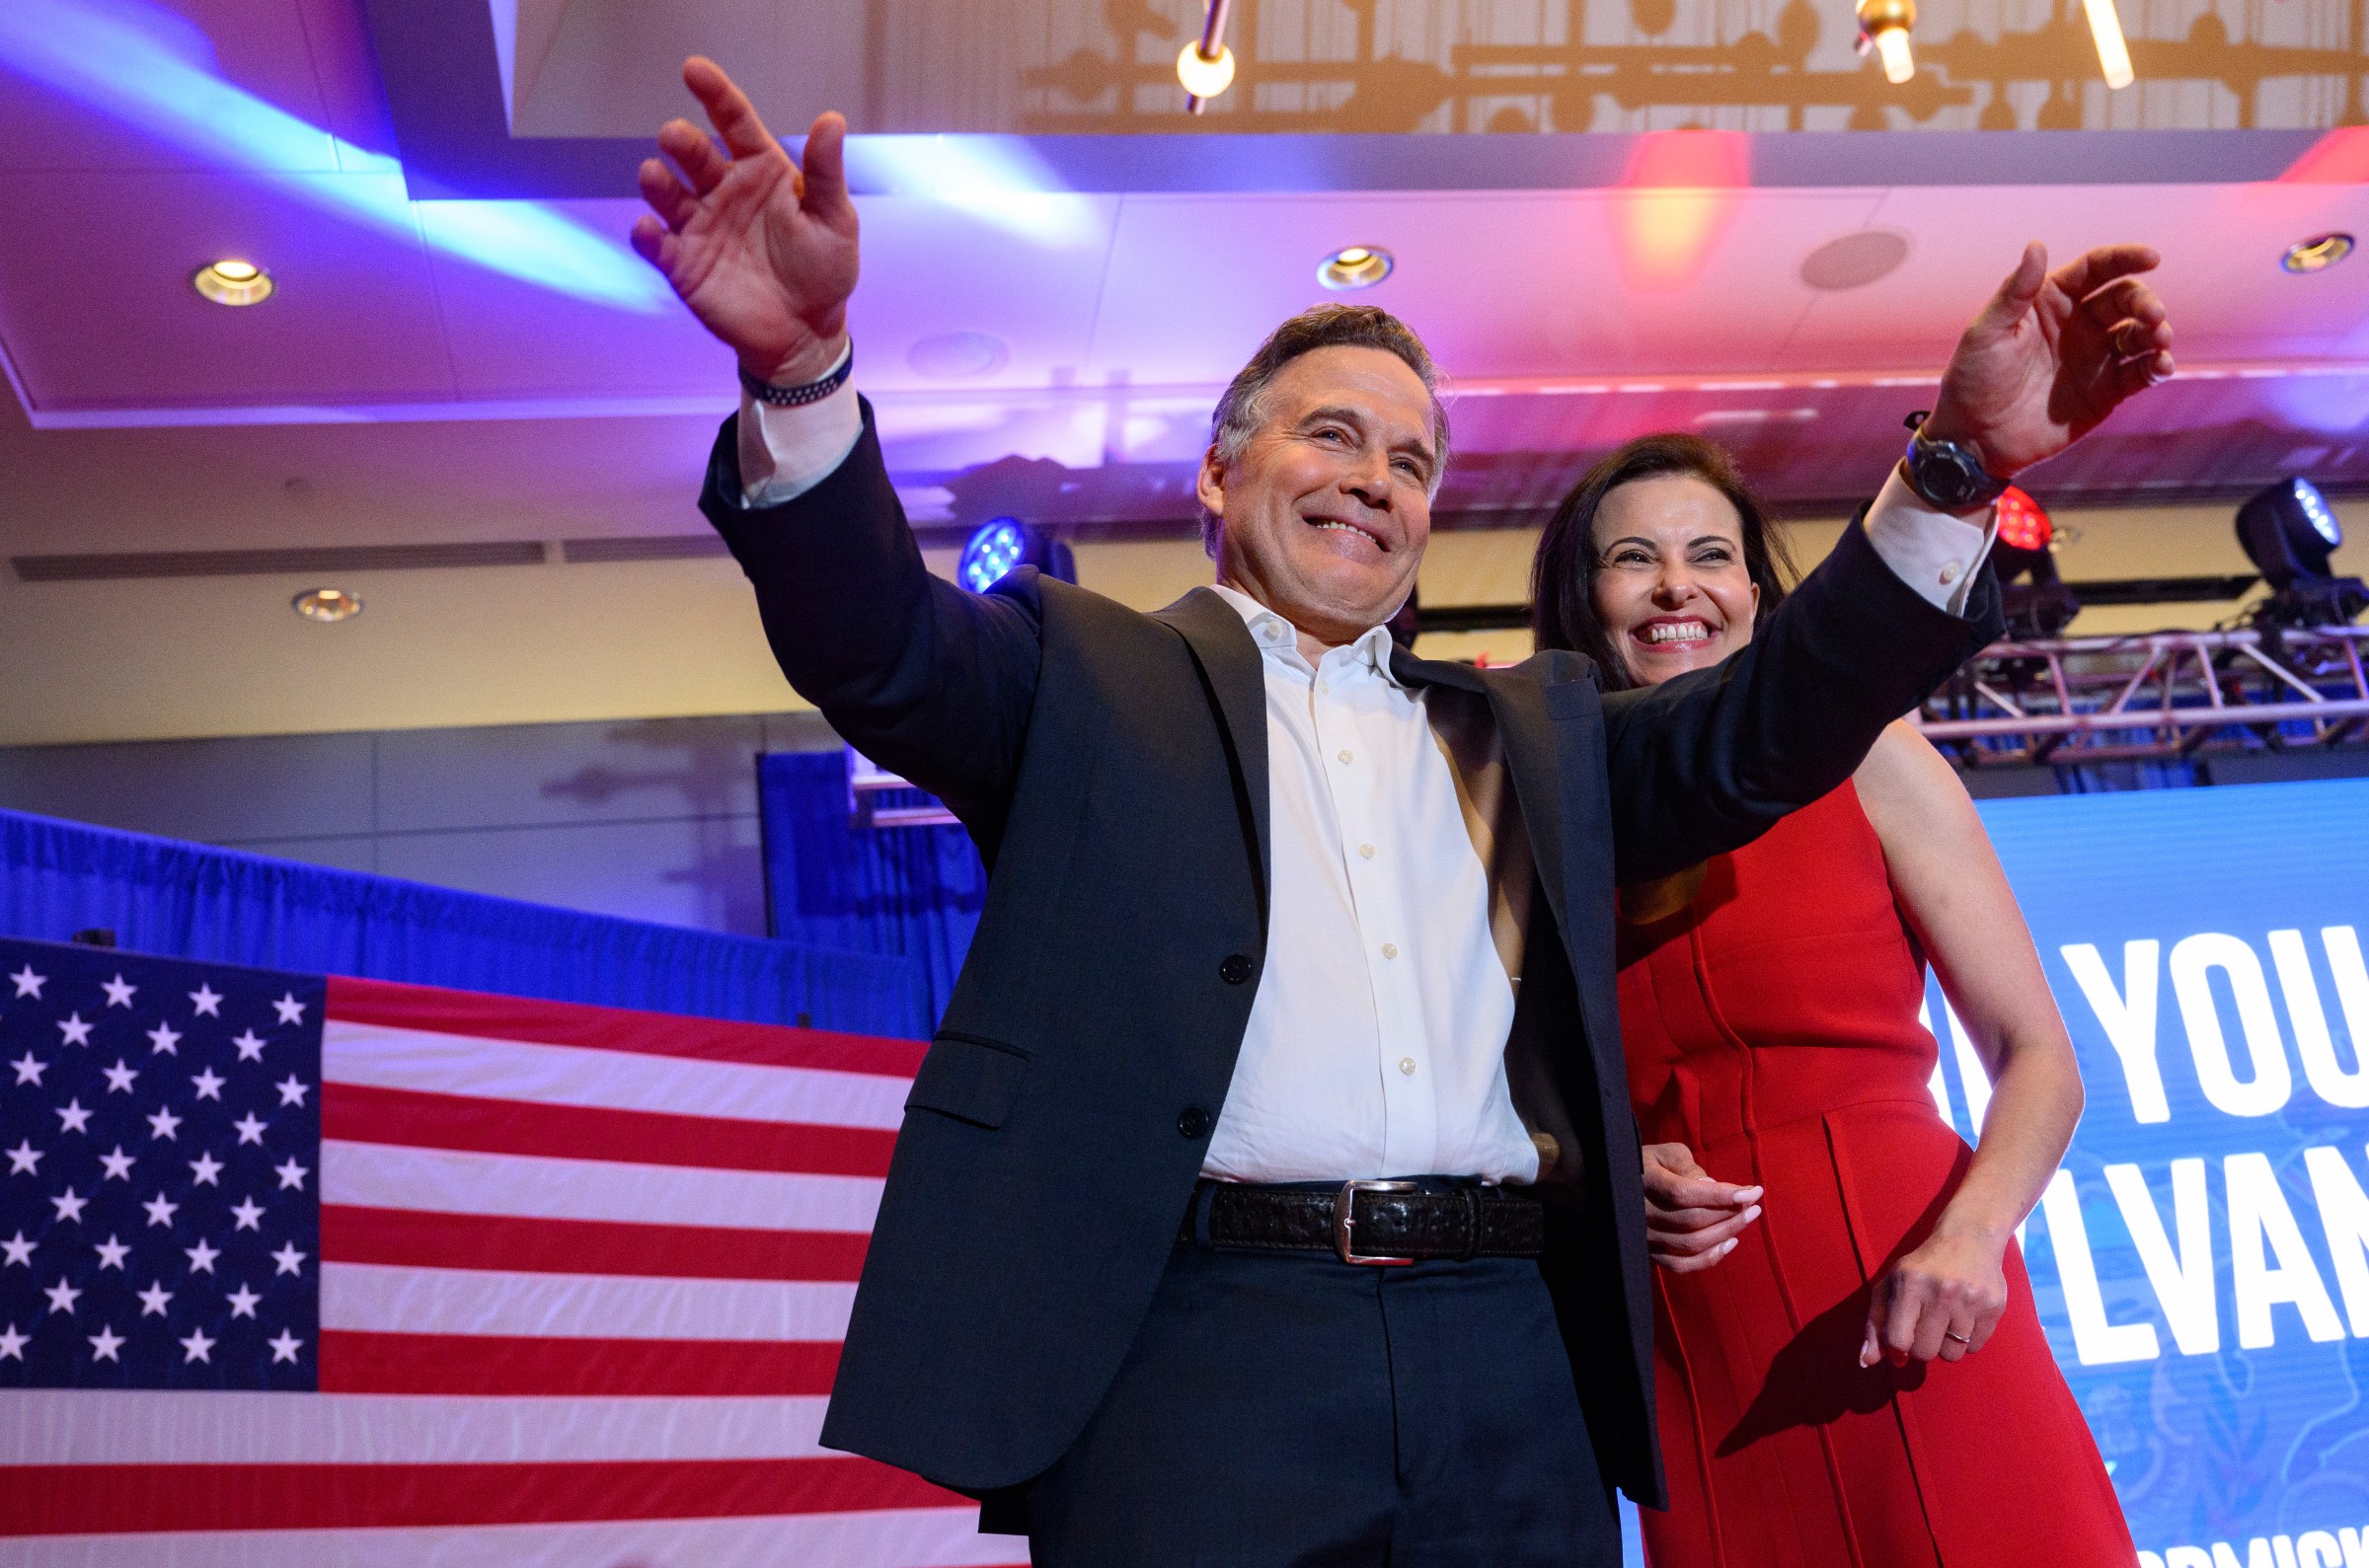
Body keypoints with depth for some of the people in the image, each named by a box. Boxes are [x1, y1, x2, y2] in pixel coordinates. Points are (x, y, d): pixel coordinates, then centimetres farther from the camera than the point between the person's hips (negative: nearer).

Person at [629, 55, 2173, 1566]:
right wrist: (800, 367, -24)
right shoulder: (1090, 675, 12)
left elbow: (1770, 724, 12)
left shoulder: (1528, 729, 23)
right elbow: (879, 642, -5)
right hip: (1199, 1350, -3)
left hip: (1509, 1369, 4)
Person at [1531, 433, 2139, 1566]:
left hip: (1908, 1339, -2)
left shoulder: (1871, 762, 2)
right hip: (1695, 1380, 2)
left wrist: (1967, 1236, -18)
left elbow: (2038, 1060, 0)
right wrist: (1617, 1184, -6)